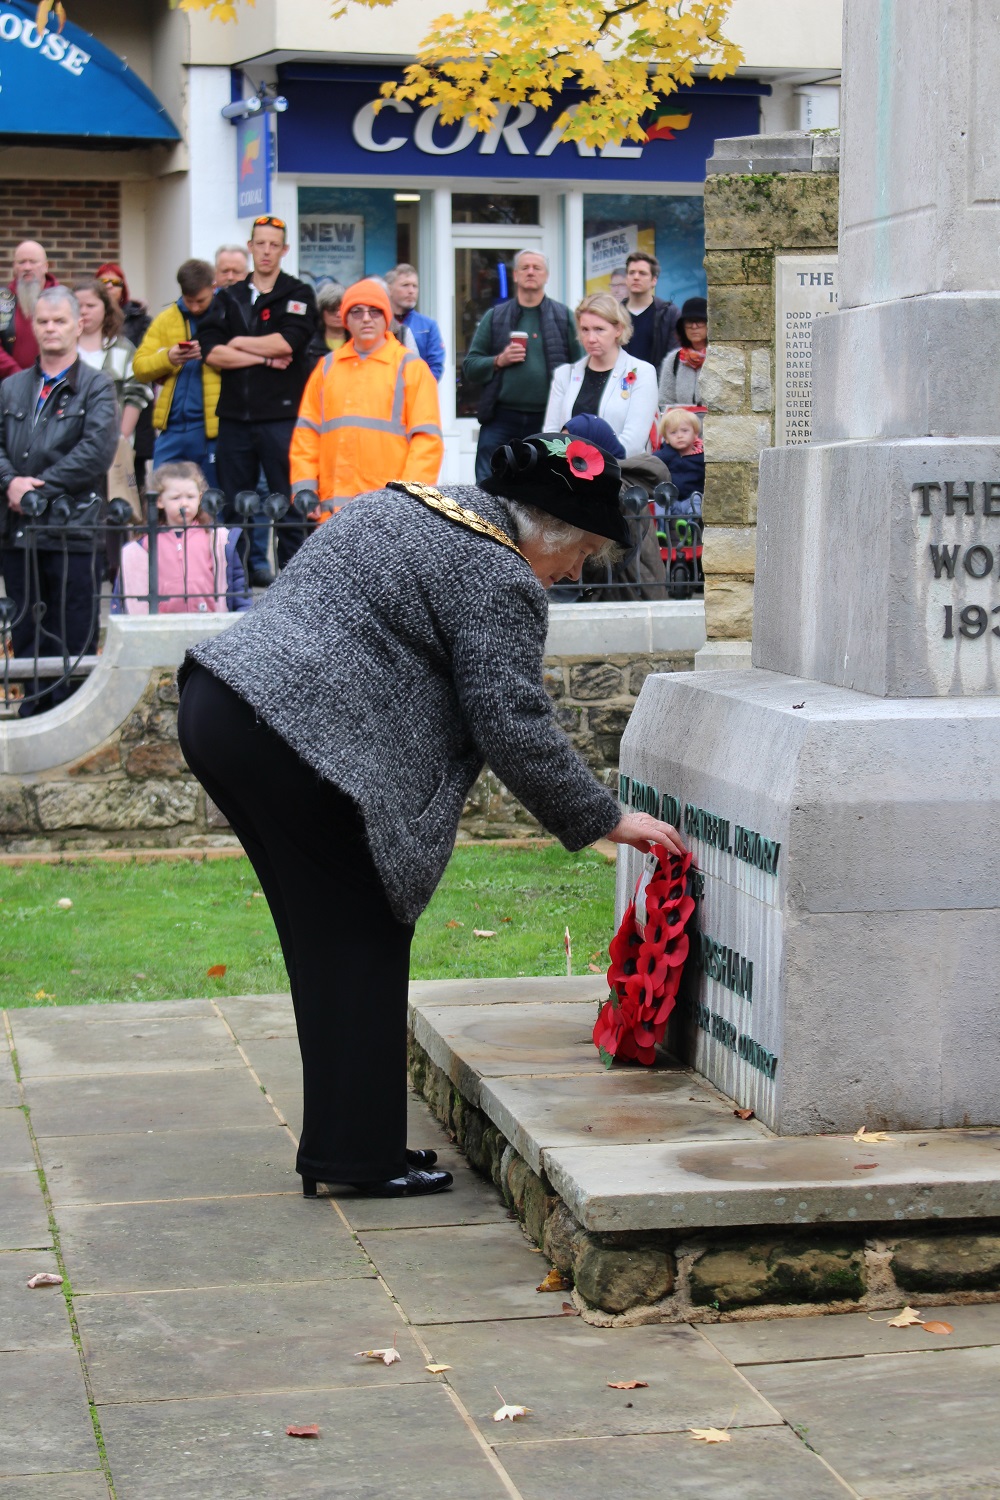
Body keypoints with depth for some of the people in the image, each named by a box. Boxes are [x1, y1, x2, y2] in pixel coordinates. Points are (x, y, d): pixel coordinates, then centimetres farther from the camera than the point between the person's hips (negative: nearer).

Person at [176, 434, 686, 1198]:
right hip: (292, 740, -10)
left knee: (326, 939, 15)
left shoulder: (402, 506, 21)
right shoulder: (499, 581, -8)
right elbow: (515, 729, -10)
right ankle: (359, 1154, 6)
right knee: (359, 945, 1)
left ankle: (349, 1142, 21)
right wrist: (606, 820, -1)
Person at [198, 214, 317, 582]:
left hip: (280, 414, -4)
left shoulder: (298, 295, 6)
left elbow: (287, 343, -12)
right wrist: (265, 357, -6)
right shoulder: (228, 297, 16)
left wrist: (238, 343, 0)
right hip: (235, 414, 4)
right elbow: (210, 352, 1)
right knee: (234, 503, 5)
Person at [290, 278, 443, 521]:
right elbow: (306, 433, 17)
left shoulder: (411, 367, 8)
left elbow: (427, 438, 1)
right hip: (333, 507, 3)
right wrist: (304, 489, 5)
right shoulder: (327, 367, 19)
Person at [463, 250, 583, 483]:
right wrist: (498, 361, -10)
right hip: (500, 419, 1)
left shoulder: (563, 317, 7)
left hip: (547, 420, 0)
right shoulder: (494, 317, 11)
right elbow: (469, 367, 9)